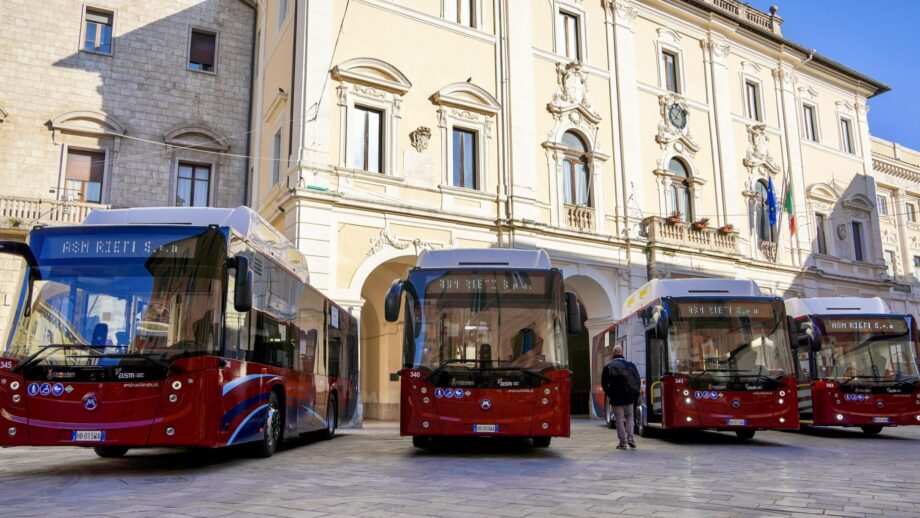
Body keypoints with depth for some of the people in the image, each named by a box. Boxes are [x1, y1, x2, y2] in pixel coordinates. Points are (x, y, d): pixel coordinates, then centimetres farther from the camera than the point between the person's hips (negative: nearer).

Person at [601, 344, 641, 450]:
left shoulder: (608, 367, -4)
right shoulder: (631, 365, 2)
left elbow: (604, 383, -2)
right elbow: (637, 381, 4)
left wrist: (609, 394, 11)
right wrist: (635, 394, 12)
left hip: (616, 398, -2)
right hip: (629, 397, 2)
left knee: (619, 419, 4)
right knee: (629, 417, 17)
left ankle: (623, 442, 4)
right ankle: (630, 438, 4)